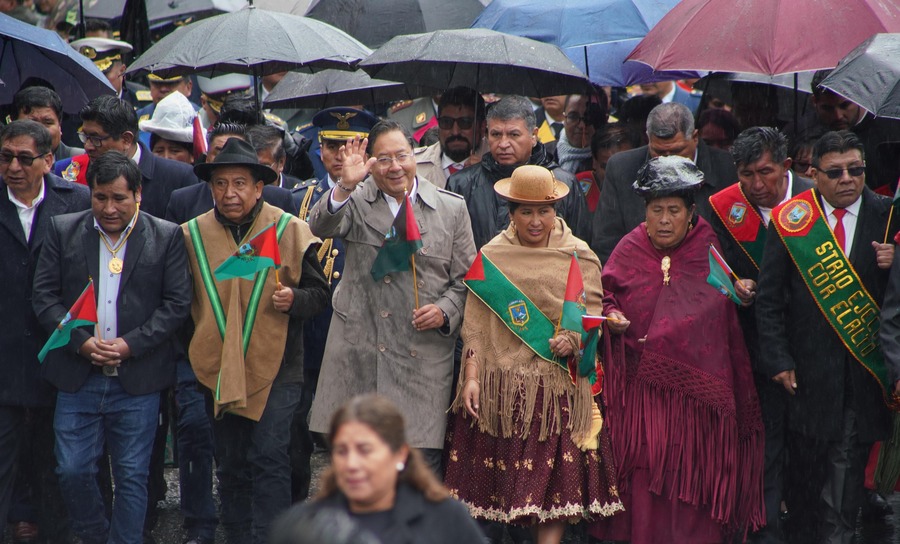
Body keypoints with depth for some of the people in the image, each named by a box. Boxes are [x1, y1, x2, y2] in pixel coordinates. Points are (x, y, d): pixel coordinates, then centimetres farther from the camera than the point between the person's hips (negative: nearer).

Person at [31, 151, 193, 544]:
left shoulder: (166, 237, 1)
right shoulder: (63, 231, 5)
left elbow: (177, 303, -2)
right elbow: (44, 295, 2)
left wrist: (131, 345, -12)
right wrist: (81, 341, -11)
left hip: (138, 379, -1)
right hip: (78, 377, 1)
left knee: (132, 477, 3)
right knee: (72, 471, 2)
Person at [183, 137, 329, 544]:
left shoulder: (289, 231, -2)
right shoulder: (193, 235, 5)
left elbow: (319, 293, 2)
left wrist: (294, 299, -19)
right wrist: (193, 356, 2)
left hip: (275, 369, -3)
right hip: (217, 370, 3)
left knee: (269, 460, -9)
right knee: (230, 466, 11)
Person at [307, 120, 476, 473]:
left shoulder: (452, 208, 8)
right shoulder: (356, 202, 7)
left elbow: (466, 279, 10)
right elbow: (321, 227, -14)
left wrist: (445, 311, -8)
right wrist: (346, 186, -30)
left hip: (423, 358, 0)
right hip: (358, 356, 0)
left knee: (423, 463, -2)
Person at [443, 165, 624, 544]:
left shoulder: (579, 257, 5)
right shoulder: (490, 257, 6)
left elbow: (593, 314, 3)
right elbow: (474, 324, 3)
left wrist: (574, 339, -18)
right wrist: (471, 377, -6)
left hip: (559, 387, 0)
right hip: (500, 386, 0)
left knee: (555, 479, -5)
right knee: (498, 477, 1)